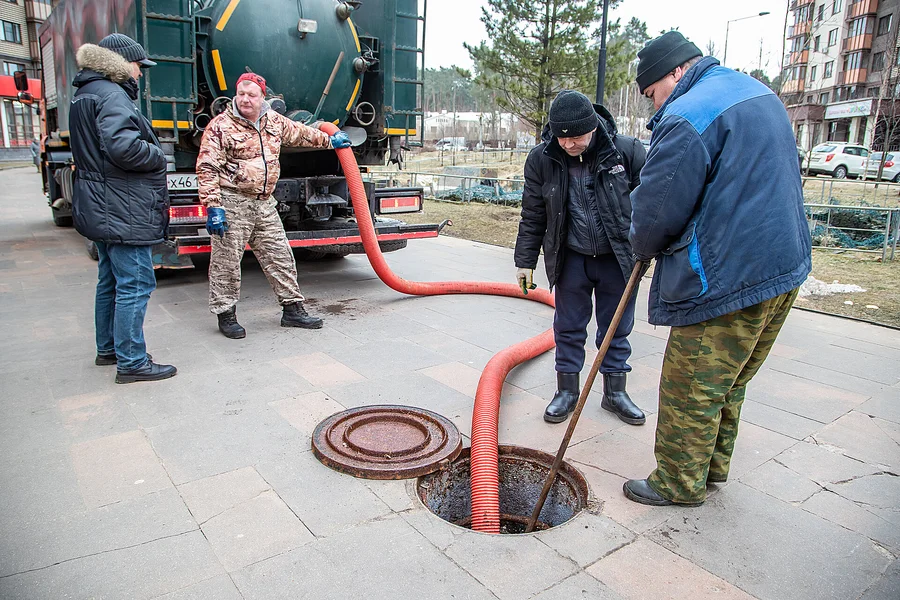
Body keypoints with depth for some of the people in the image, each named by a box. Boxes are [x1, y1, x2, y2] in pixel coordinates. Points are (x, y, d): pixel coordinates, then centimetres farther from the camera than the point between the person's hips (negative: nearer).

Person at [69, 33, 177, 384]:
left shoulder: (85, 95, 19)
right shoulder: (111, 95, -14)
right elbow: (122, 146, -29)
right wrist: (158, 156, -11)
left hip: (101, 210, 11)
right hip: (123, 210, -11)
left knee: (111, 282, 19)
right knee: (135, 285, -7)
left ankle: (108, 348, 31)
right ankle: (131, 363, -2)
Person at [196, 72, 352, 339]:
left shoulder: (274, 121, 11)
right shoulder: (220, 126, -7)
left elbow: (300, 133, 29)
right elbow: (207, 169, -12)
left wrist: (330, 140, 39)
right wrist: (212, 207, -20)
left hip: (264, 204, 6)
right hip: (231, 203, -6)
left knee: (280, 257, 9)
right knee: (226, 262, 0)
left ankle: (292, 309, 20)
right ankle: (226, 315, 14)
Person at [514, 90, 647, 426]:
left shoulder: (628, 152, -14)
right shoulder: (541, 160, -9)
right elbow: (532, 216, 0)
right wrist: (525, 261, 2)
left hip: (619, 259, -1)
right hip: (571, 259, 1)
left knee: (616, 329, 11)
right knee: (568, 327, 9)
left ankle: (615, 392, 28)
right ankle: (567, 391, 25)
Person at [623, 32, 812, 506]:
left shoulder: (688, 117, -17)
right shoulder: (762, 95, 16)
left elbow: (657, 211, -19)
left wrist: (643, 246, 4)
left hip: (725, 278, -10)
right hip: (784, 267, 10)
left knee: (690, 390, 5)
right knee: (729, 383, 22)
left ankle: (679, 484, 20)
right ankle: (713, 464, 37)